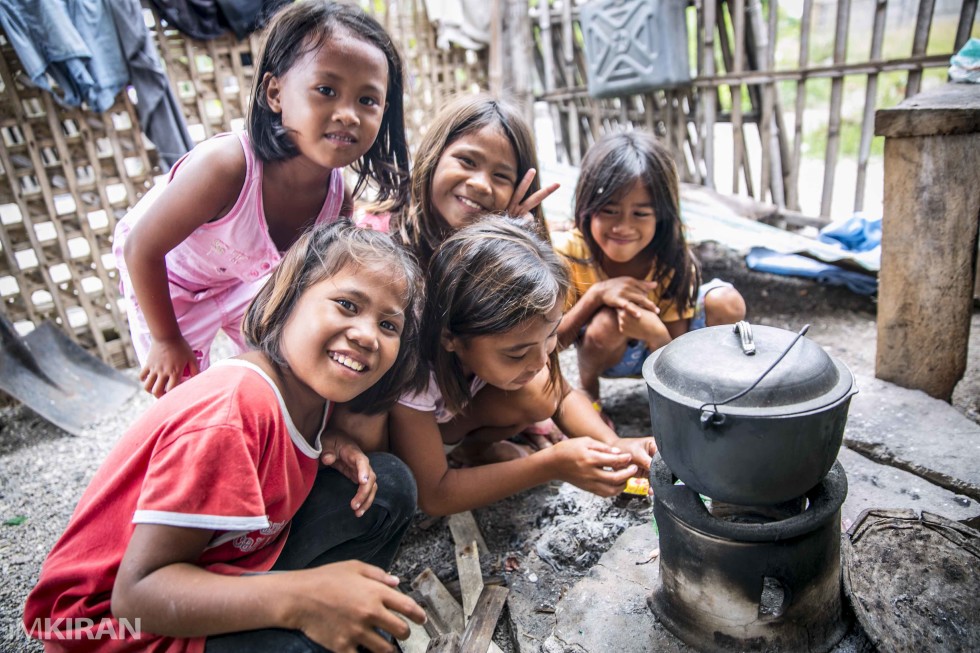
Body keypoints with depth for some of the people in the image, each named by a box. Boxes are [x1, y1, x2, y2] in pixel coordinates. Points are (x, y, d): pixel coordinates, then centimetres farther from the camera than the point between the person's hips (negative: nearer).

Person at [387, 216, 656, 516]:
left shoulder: (511, 333, -25)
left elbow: (563, 396, -9)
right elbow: (433, 496, -31)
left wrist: (614, 445, -29)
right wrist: (550, 465, -37)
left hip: (458, 414, 4)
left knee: (540, 394, -23)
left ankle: (473, 446, 0)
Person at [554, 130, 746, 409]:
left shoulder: (674, 261, -25)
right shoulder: (567, 252, -27)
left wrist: (656, 333, -46)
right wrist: (596, 294, -39)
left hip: (657, 347, 1)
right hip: (603, 351, -1)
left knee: (727, 302, -22)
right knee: (607, 322, -35)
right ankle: (587, 394, -4)